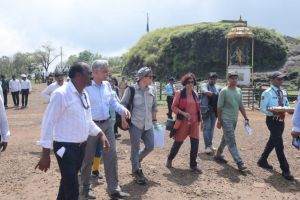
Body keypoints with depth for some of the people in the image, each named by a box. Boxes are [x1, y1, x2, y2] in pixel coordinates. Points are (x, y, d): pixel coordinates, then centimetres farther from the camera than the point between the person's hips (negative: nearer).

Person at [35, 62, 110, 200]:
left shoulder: (84, 94, 6)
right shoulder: (61, 94, -18)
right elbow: (48, 122, -18)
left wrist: (100, 134, 3)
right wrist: (45, 153, -18)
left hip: (81, 146, 8)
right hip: (66, 147, -8)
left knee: (68, 181, 24)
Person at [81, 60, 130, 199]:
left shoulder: (107, 85, 5)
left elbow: (113, 102, 12)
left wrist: (122, 109, -7)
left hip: (107, 124, 6)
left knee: (111, 155, 4)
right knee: (88, 158, 10)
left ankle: (114, 189, 14)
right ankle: (86, 187, 30)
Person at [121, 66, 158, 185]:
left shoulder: (151, 90, 8)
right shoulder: (131, 89, -8)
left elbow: (154, 106, 18)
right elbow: (123, 104, -7)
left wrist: (154, 119, 16)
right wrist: (123, 120, -14)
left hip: (148, 124, 6)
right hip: (135, 124, -6)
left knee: (150, 146, 8)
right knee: (135, 149, 2)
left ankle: (136, 160, 35)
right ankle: (137, 171, 15)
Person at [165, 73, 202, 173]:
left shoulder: (195, 94, 10)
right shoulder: (179, 93, -4)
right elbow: (174, 107, -6)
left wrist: (200, 119, 15)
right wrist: (183, 113, -19)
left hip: (194, 122, 4)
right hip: (183, 121, -4)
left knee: (195, 143, 0)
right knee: (178, 142, 4)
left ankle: (193, 165, 12)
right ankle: (169, 159, 29)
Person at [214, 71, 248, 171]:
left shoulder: (239, 90, 9)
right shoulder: (224, 91, -9)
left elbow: (241, 106, 14)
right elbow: (219, 107, -8)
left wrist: (246, 118, 10)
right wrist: (219, 120, -10)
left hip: (234, 119, 7)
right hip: (226, 119, -7)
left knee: (226, 139, 17)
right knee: (232, 142, -7)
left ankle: (218, 155, 33)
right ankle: (239, 162, -9)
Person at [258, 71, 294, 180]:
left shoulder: (284, 92, 10)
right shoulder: (267, 93, -12)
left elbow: (286, 105, 17)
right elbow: (262, 108, -12)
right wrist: (273, 112, -29)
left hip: (281, 120, 8)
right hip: (272, 120, -7)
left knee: (273, 142, 18)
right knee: (279, 144, -7)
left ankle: (263, 161, 37)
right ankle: (285, 170, -1)